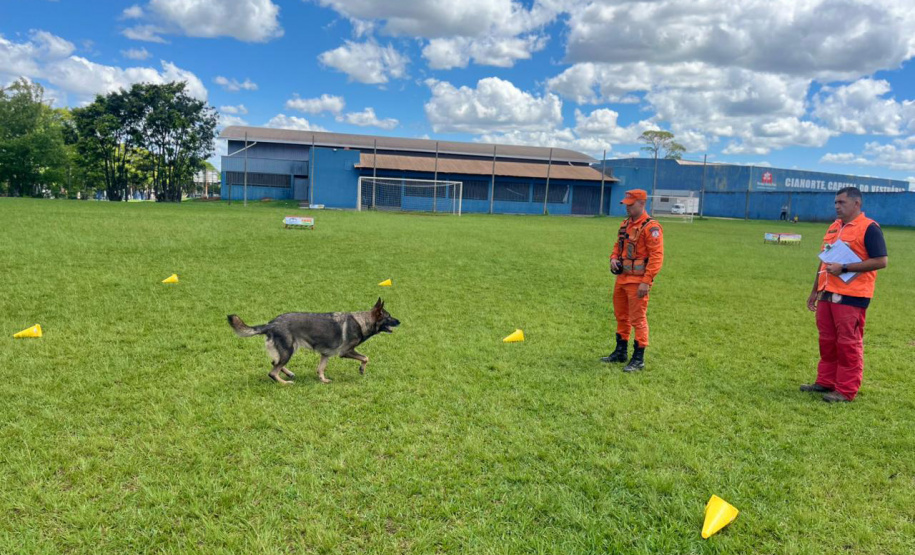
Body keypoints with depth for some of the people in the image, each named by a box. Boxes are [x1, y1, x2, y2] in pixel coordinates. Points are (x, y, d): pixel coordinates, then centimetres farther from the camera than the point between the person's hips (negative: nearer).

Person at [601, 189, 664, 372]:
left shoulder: (651, 227, -14)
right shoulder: (625, 224, 13)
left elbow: (656, 256, -18)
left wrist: (646, 281, -22)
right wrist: (614, 258, 3)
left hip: (638, 282, -9)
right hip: (622, 278, 9)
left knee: (638, 319, -3)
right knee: (621, 316, 17)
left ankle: (638, 359, 6)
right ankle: (620, 352, 31)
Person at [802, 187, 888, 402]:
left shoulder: (869, 228, -9)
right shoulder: (834, 227, 16)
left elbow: (881, 261, -15)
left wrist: (844, 268, -19)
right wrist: (815, 291, 21)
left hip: (852, 296, -8)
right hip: (827, 294, 8)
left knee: (849, 343, -1)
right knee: (827, 340, 13)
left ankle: (846, 391, 6)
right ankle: (826, 382, 24)